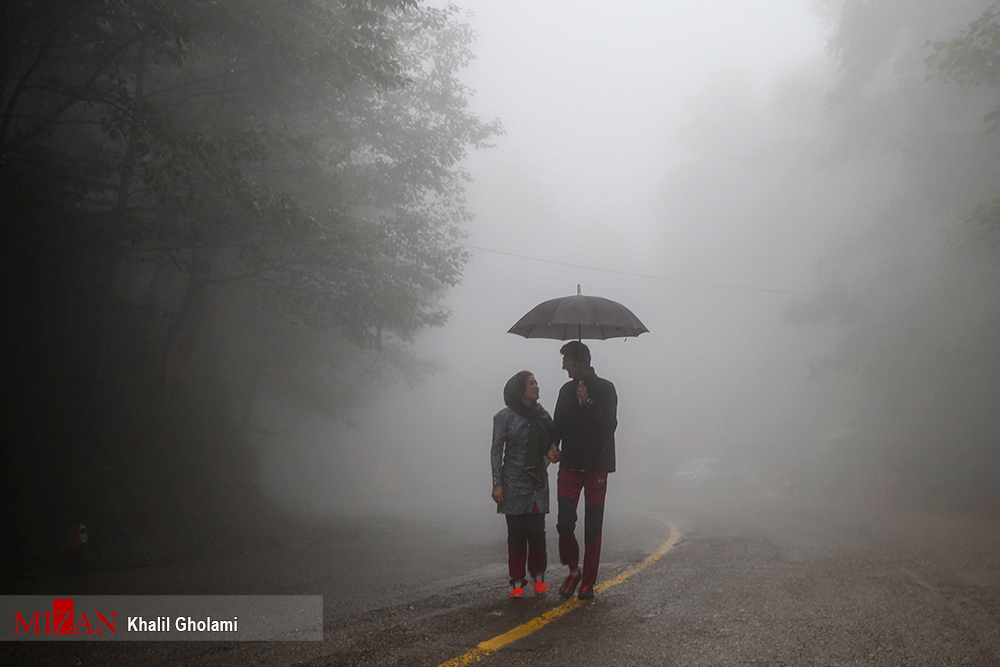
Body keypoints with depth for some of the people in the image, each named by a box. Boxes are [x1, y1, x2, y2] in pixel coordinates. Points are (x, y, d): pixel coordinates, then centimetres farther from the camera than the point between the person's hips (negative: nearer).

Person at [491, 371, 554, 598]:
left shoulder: (541, 415, 9)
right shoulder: (505, 417, -2)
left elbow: (550, 446, 19)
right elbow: (496, 451, -3)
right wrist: (497, 483, -8)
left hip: (537, 482, 2)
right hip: (513, 483, -2)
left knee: (536, 530, -3)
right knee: (516, 532, 0)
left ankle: (538, 576, 14)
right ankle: (517, 581, 8)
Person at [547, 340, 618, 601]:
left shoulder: (605, 389, -2)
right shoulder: (567, 390, 12)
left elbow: (610, 425, -11)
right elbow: (559, 423, 17)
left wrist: (587, 403, -20)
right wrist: (554, 445, -1)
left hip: (596, 467, -3)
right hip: (570, 465, 4)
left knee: (593, 528, 1)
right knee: (564, 523, -5)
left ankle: (588, 581, 8)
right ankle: (573, 571, 14)